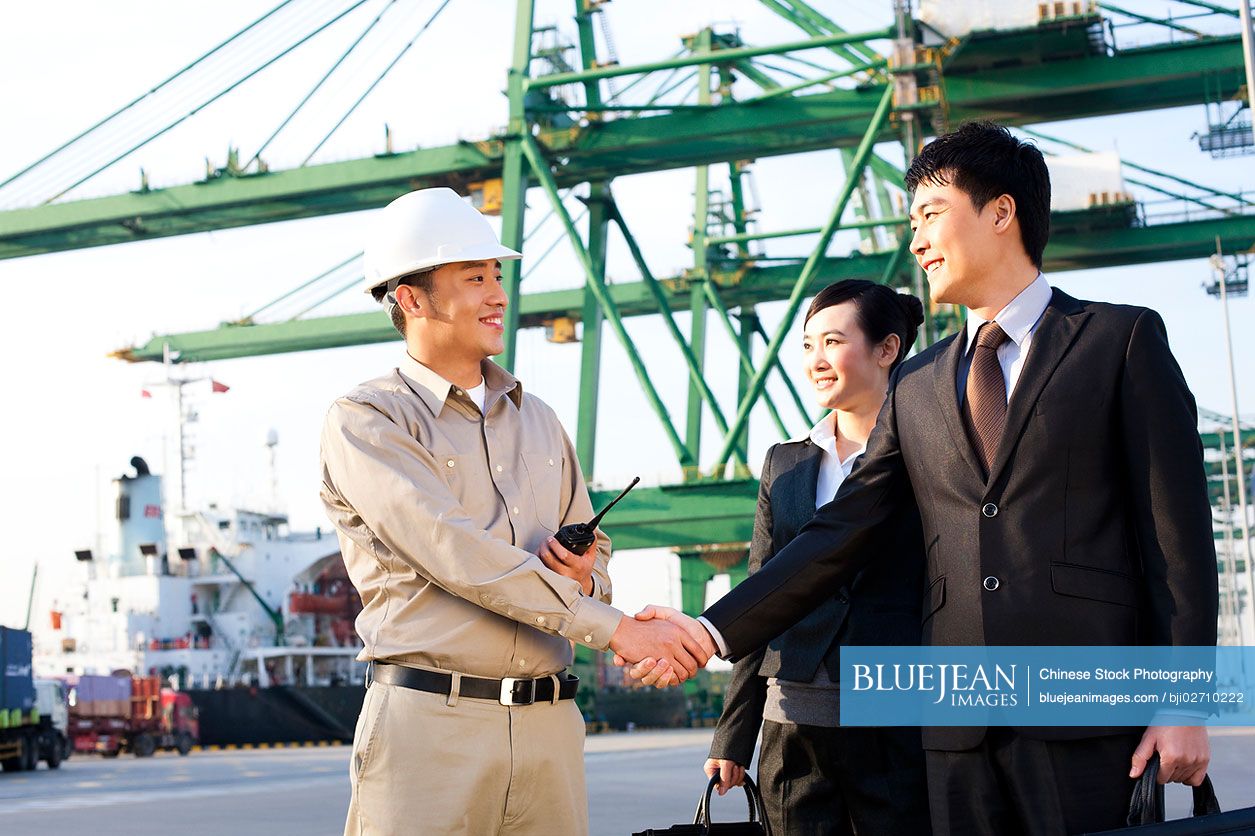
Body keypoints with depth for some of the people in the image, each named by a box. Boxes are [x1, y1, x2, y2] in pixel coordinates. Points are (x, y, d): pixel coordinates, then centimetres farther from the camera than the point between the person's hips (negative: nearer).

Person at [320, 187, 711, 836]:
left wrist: (582, 577, -2)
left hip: (549, 726, 5)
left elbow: (593, 560, 24)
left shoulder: (537, 420, 20)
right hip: (429, 725, -5)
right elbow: (456, 554, -14)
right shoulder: (364, 422, -1)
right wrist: (612, 626, -18)